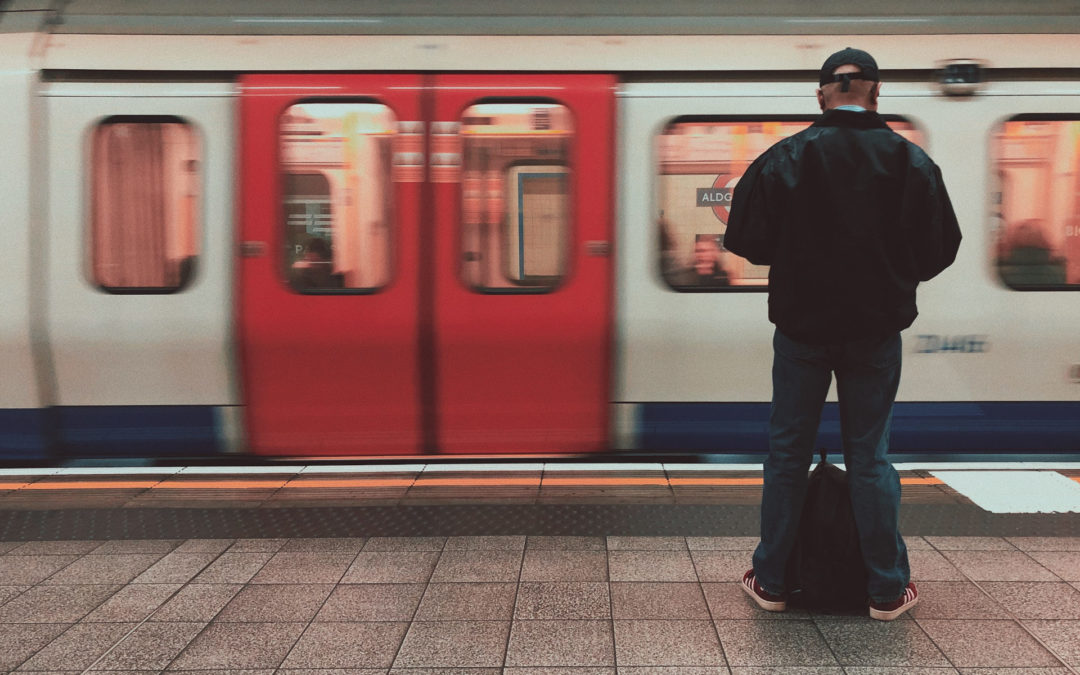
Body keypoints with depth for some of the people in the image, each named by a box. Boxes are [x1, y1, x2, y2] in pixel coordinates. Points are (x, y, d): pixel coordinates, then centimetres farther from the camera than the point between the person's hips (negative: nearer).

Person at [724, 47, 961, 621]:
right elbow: (941, 247, 2)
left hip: (801, 324, -1)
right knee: (870, 456, 10)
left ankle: (770, 580, 17)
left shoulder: (785, 158, -8)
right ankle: (887, 590, 16)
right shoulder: (911, 162, -4)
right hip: (878, 327, 1)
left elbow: (746, 240, -5)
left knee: (788, 451, 11)